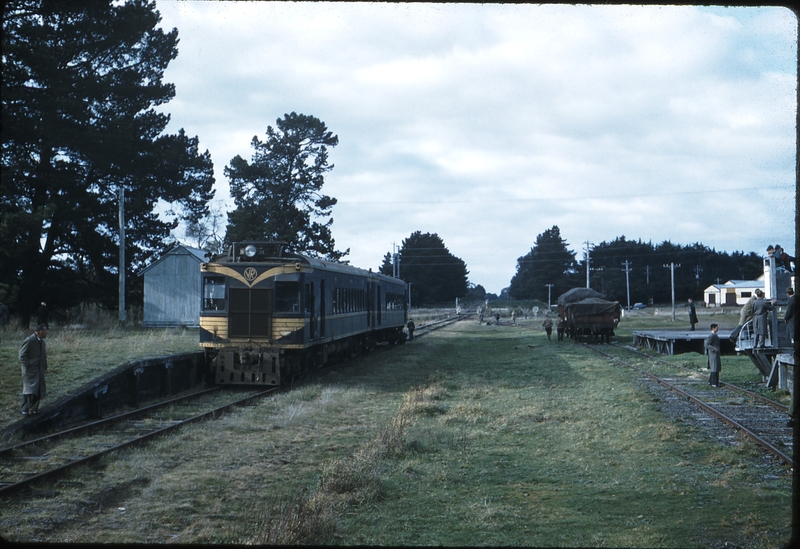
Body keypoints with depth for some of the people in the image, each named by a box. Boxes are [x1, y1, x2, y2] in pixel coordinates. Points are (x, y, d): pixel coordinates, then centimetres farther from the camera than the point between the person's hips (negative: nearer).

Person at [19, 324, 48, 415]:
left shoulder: (41, 341, 11)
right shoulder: (29, 341, -14)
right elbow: (22, 356, -13)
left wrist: (45, 366, 12)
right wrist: (28, 366, -17)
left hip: (40, 370, 7)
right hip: (30, 371, -7)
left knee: (39, 390, 6)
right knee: (29, 390, -7)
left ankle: (34, 408, 16)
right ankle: (24, 409, 2)